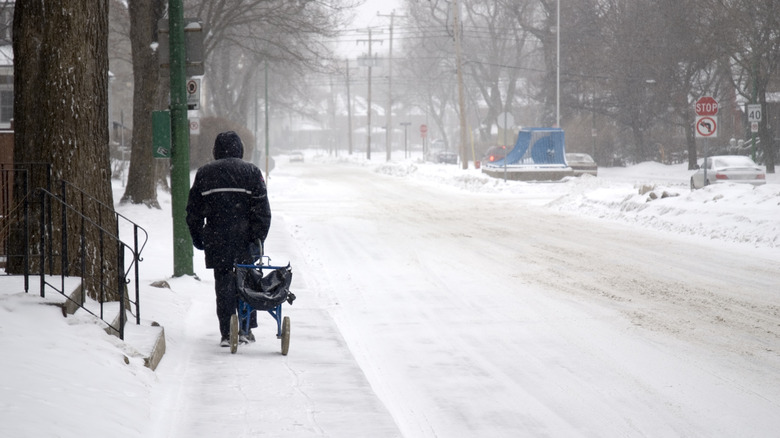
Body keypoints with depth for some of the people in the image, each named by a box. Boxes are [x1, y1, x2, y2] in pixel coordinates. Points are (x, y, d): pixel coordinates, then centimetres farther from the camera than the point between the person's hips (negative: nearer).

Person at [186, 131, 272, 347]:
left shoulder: (204, 173, 6)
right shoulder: (251, 171, 2)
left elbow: (193, 210, 8)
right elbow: (262, 210, -4)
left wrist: (197, 237, 16)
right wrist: (259, 238, -2)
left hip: (216, 238, 1)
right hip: (244, 238, -1)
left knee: (223, 283, 5)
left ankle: (227, 333, 2)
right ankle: (246, 329, 9)